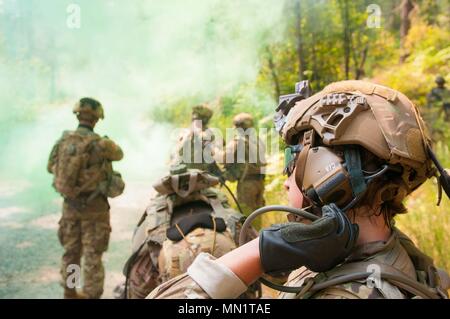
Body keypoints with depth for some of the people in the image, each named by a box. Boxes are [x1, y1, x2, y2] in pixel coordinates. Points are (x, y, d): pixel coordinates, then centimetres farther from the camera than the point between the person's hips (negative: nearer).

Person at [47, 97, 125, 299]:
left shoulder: (63, 141, -4)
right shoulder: (100, 144, -19)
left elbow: (51, 167, 12)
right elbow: (119, 154, 3)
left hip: (70, 204, 5)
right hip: (93, 206, -5)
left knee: (71, 251, 18)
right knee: (92, 255, 5)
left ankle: (69, 293, 31)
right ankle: (91, 295, 11)